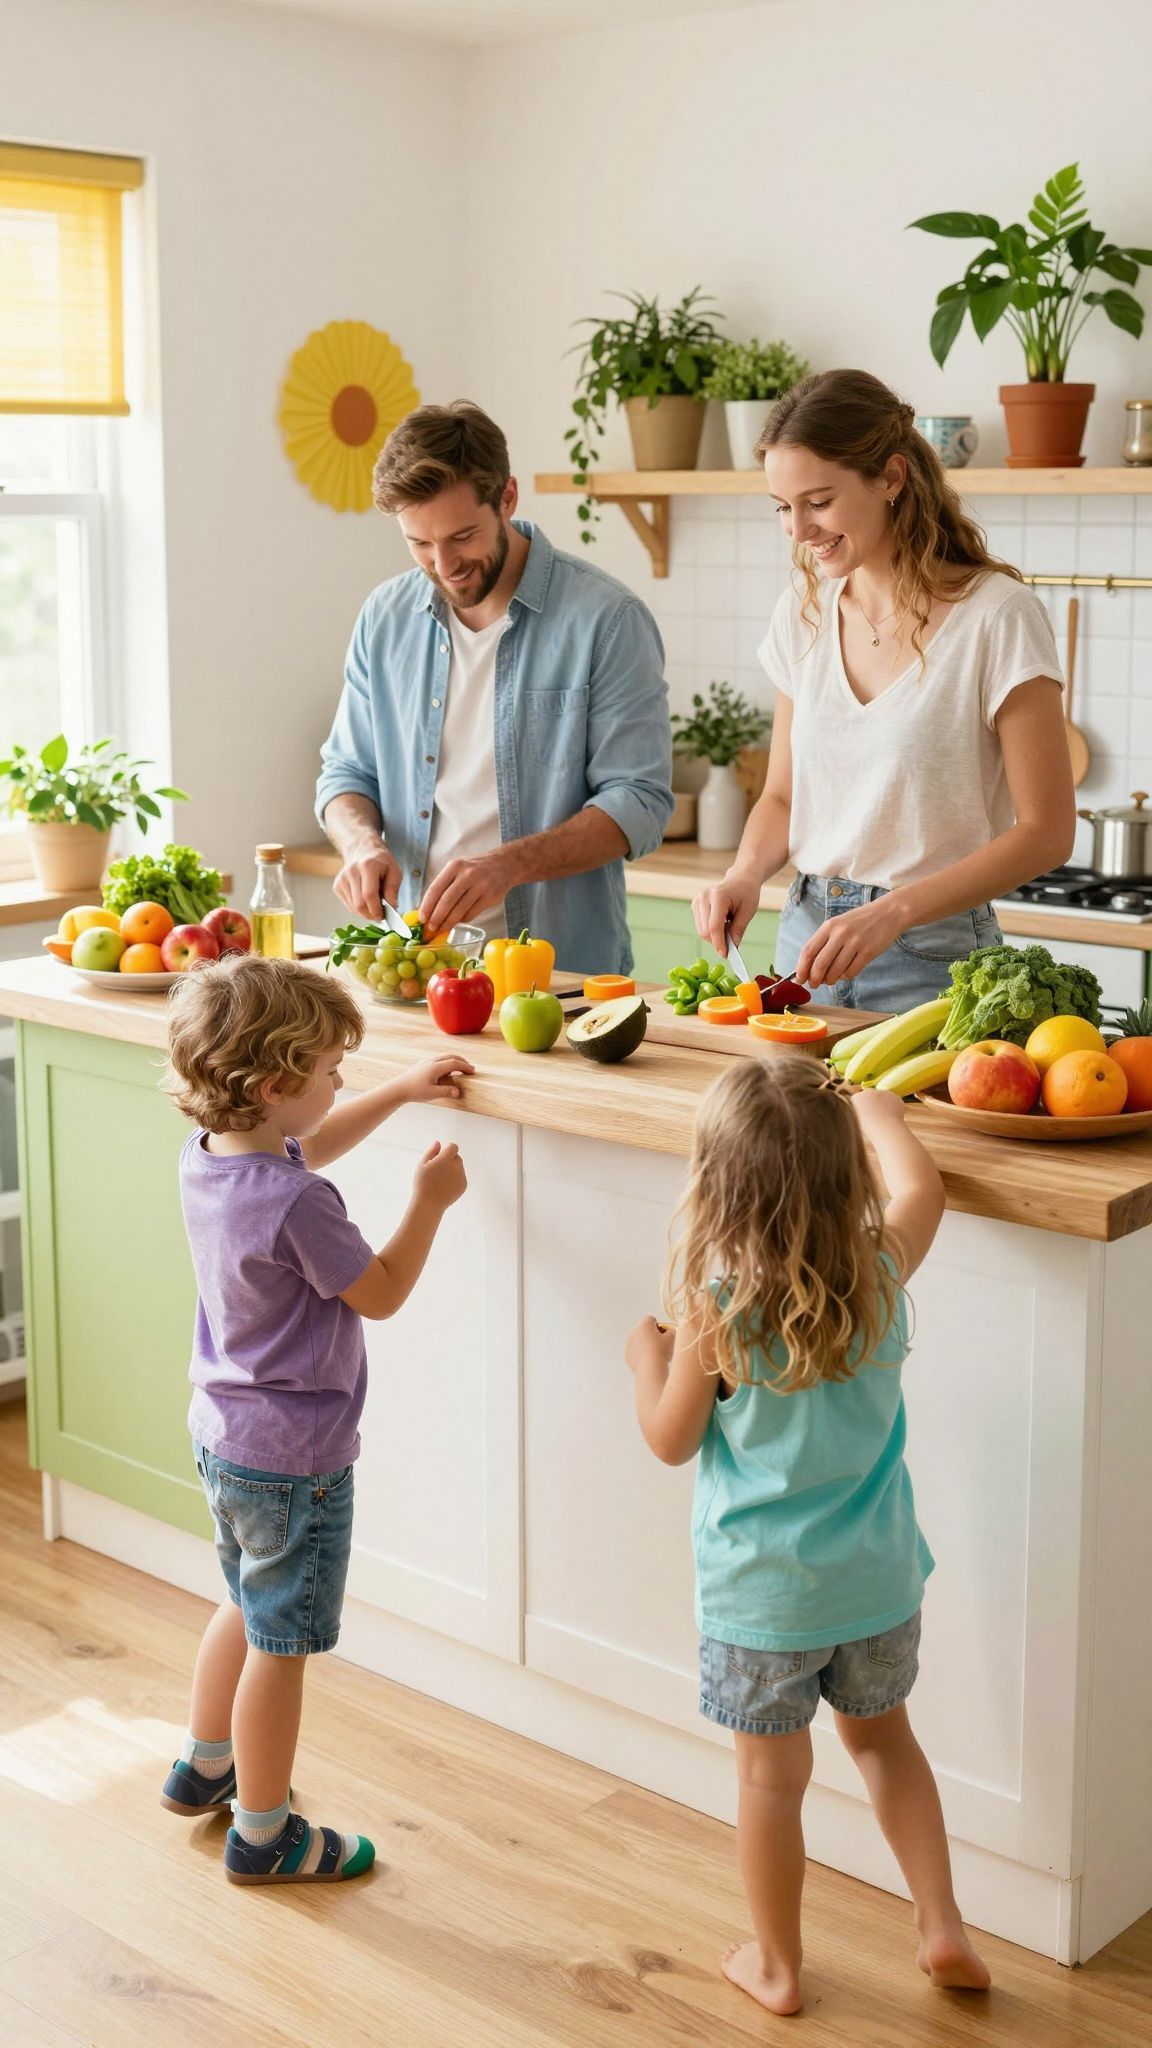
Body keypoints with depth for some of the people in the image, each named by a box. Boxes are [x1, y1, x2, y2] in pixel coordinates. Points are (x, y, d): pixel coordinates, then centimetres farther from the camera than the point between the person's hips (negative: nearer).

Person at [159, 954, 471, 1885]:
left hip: (224, 1434, 9)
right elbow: (381, 1292, -15)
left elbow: (306, 1146, 19)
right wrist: (428, 1203, -4)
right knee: (281, 1645, 6)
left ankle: (204, 1768, 44)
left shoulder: (208, 1157, -2)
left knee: (249, 1609, 28)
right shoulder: (295, 1205, -29)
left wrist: (401, 1092, 17)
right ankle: (262, 1834, 20)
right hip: (293, 1457, -9)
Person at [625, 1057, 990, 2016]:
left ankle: (776, 1965, 30)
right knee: (882, 1734, 27)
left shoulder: (714, 1306, -20)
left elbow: (673, 1440, -8)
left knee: (772, 1776, 13)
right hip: (876, 1575, 4)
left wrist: (650, 1361, 9)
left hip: (761, 1591, -3)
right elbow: (922, 1187, 10)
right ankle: (943, 1929, 30)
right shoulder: (880, 1273, -11)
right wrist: (877, 1110, 25)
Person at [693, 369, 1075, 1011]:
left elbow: (1047, 831, -13)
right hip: (809, 935, 5)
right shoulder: (804, 614, 5)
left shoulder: (997, 615, -13)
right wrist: (747, 874, -8)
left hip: (933, 957, -5)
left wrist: (892, 911, -23)